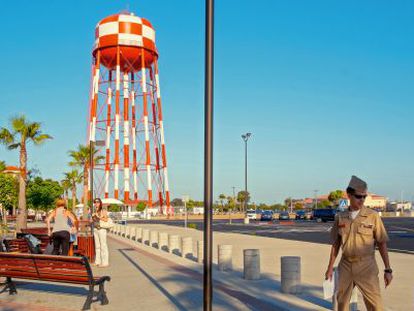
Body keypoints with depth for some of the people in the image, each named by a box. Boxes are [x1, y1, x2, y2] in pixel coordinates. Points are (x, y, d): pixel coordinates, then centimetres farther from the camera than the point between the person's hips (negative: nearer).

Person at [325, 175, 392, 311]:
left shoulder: (373, 216, -6)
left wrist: (388, 269, -5)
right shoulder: (340, 217, 3)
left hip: (366, 266, -3)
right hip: (346, 266, 3)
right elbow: (335, 244, 10)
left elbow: (382, 243, -3)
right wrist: (330, 268, 11)